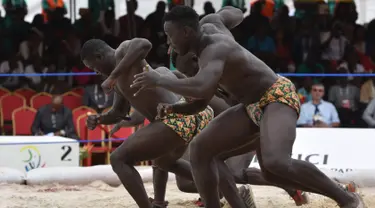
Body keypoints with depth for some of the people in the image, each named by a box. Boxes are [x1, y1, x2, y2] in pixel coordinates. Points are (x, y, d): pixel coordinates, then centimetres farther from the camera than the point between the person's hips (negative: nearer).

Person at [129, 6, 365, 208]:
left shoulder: (213, 50, -28)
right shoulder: (209, 23, 0)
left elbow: (204, 90, -49)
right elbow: (236, 14, 23)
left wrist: (160, 80, -37)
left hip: (279, 98, -10)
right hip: (255, 108, 11)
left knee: (275, 164, -37)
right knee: (200, 148, -6)